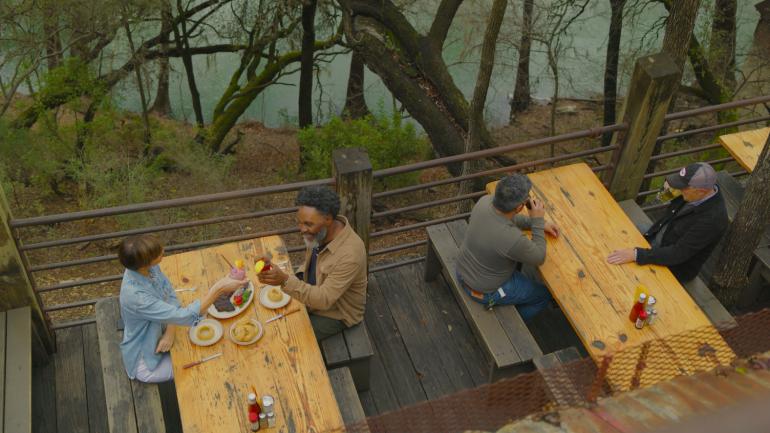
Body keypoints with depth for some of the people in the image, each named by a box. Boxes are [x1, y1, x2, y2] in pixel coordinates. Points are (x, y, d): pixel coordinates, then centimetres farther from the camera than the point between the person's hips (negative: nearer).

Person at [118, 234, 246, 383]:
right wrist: (219, 288, -36)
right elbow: (185, 316, -36)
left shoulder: (149, 267, -17)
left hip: (156, 335, 6)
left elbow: (171, 295, -4)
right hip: (144, 361, -6)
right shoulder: (135, 296, -38)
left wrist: (170, 332, -18)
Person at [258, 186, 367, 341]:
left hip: (336, 313, -7)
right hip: (313, 295, 7)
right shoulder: (320, 231, -12)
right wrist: (300, 277, -8)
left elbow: (323, 300, -36)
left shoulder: (349, 254, -37)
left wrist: (285, 280, -44)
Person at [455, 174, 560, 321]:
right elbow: (538, 258, -18)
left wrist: (538, 224, 0)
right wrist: (538, 221, -20)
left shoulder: (485, 201, -20)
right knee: (545, 293, 18)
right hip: (487, 290, -6)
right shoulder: (513, 239, -40)